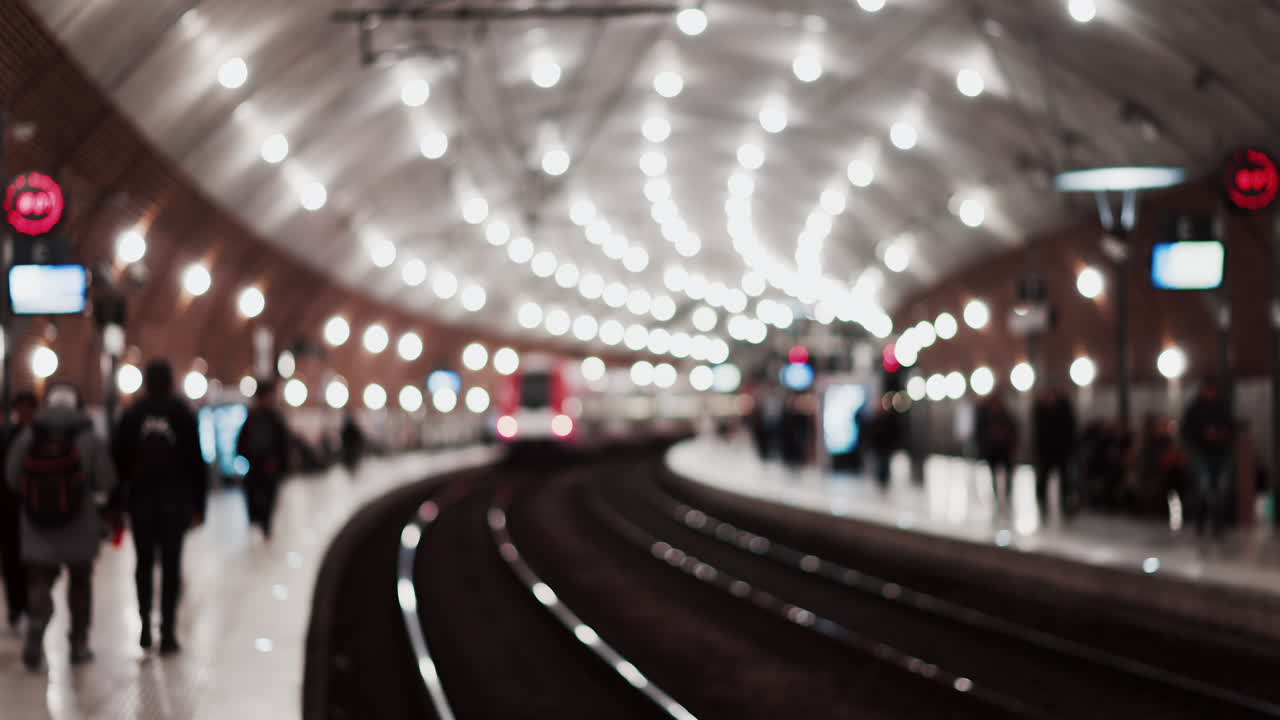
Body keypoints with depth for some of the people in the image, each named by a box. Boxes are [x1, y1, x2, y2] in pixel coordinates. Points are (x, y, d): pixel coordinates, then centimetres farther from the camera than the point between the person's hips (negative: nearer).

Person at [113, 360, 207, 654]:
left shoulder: (131, 416, 0)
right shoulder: (184, 415, -2)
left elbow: (120, 463, 1)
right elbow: (197, 464, -1)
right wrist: (198, 505, 4)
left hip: (140, 500, 1)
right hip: (176, 502, -1)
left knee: (144, 562, 13)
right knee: (171, 564, 2)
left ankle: (145, 624, 5)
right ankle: (168, 629, -3)